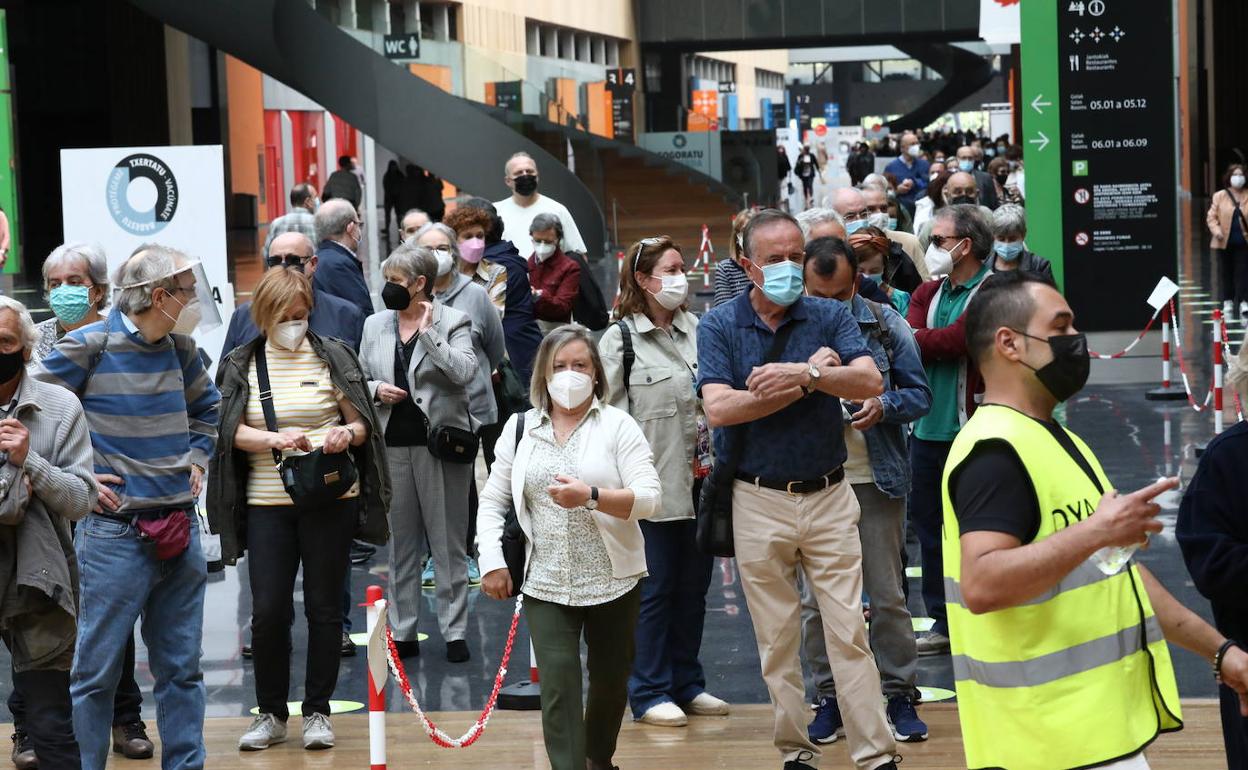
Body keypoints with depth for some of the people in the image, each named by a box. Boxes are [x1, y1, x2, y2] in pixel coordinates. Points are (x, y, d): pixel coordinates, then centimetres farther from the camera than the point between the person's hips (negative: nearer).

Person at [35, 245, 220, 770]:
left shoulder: (180, 348, 9)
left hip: (181, 530, 6)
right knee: (96, 670, -1)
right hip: (115, 532, -6)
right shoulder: (88, 347, -10)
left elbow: (205, 407, 29)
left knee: (181, 667, 12)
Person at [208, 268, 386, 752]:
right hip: (267, 503, 0)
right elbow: (231, 430, -2)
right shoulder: (241, 365, 4)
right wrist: (276, 440, -19)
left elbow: (362, 425, 6)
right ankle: (271, 713, 13)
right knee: (268, 611, -2)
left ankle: (318, 711, 16)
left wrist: (346, 433, -17)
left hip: (330, 499, 0)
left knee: (323, 607, 5)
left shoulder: (332, 357, 3)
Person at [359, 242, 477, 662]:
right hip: (392, 445, 4)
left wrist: (429, 332, -17)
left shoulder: (453, 321, -2)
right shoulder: (375, 325, 12)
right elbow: (359, 379, 17)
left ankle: (454, 631, 7)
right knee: (399, 542, 9)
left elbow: (464, 373, -16)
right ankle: (402, 631, 16)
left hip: (440, 445, -4)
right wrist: (376, 390, -4)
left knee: (448, 541, 2)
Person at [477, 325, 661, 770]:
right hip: (546, 584, 1)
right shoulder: (520, 428, 6)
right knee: (558, 691, -9)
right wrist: (492, 561, 0)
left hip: (613, 581, 0)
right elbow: (492, 501, 12)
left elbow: (649, 499, -12)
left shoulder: (617, 426, -3)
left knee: (610, 681, 15)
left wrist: (591, 497, -27)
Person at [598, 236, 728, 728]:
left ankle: (686, 683, 21)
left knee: (693, 586, 11)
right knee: (654, 590, 0)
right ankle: (649, 692, 8)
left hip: (699, 484, 5)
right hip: (652, 486, -5)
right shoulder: (620, 338, -4)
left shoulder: (697, 331, 9)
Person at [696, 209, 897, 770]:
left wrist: (804, 373, -24)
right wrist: (812, 378, -13)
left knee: (849, 632, -1)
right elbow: (719, 408, -16)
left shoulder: (829, 317, 2)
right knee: (776, 640, 7)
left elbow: (870, 382, -11)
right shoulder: (719, 326, -2)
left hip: (829, 496, 0)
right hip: (759, 502, 0)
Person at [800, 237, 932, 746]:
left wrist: (884, 407, -18)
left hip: (876, 479, 0)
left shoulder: (886, 325, 0)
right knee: (816, 598, 5)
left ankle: (899, 694, 16)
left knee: (888, 593, 5)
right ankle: (829, 697, 17)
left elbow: (919, 394, 2)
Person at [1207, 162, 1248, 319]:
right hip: (1224, 242, 0)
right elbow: (1211, 217, 1)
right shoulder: (1219, 197, 2)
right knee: (1226, 272, 8)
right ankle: (1228, 302, 20)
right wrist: (1216, 231, -15)